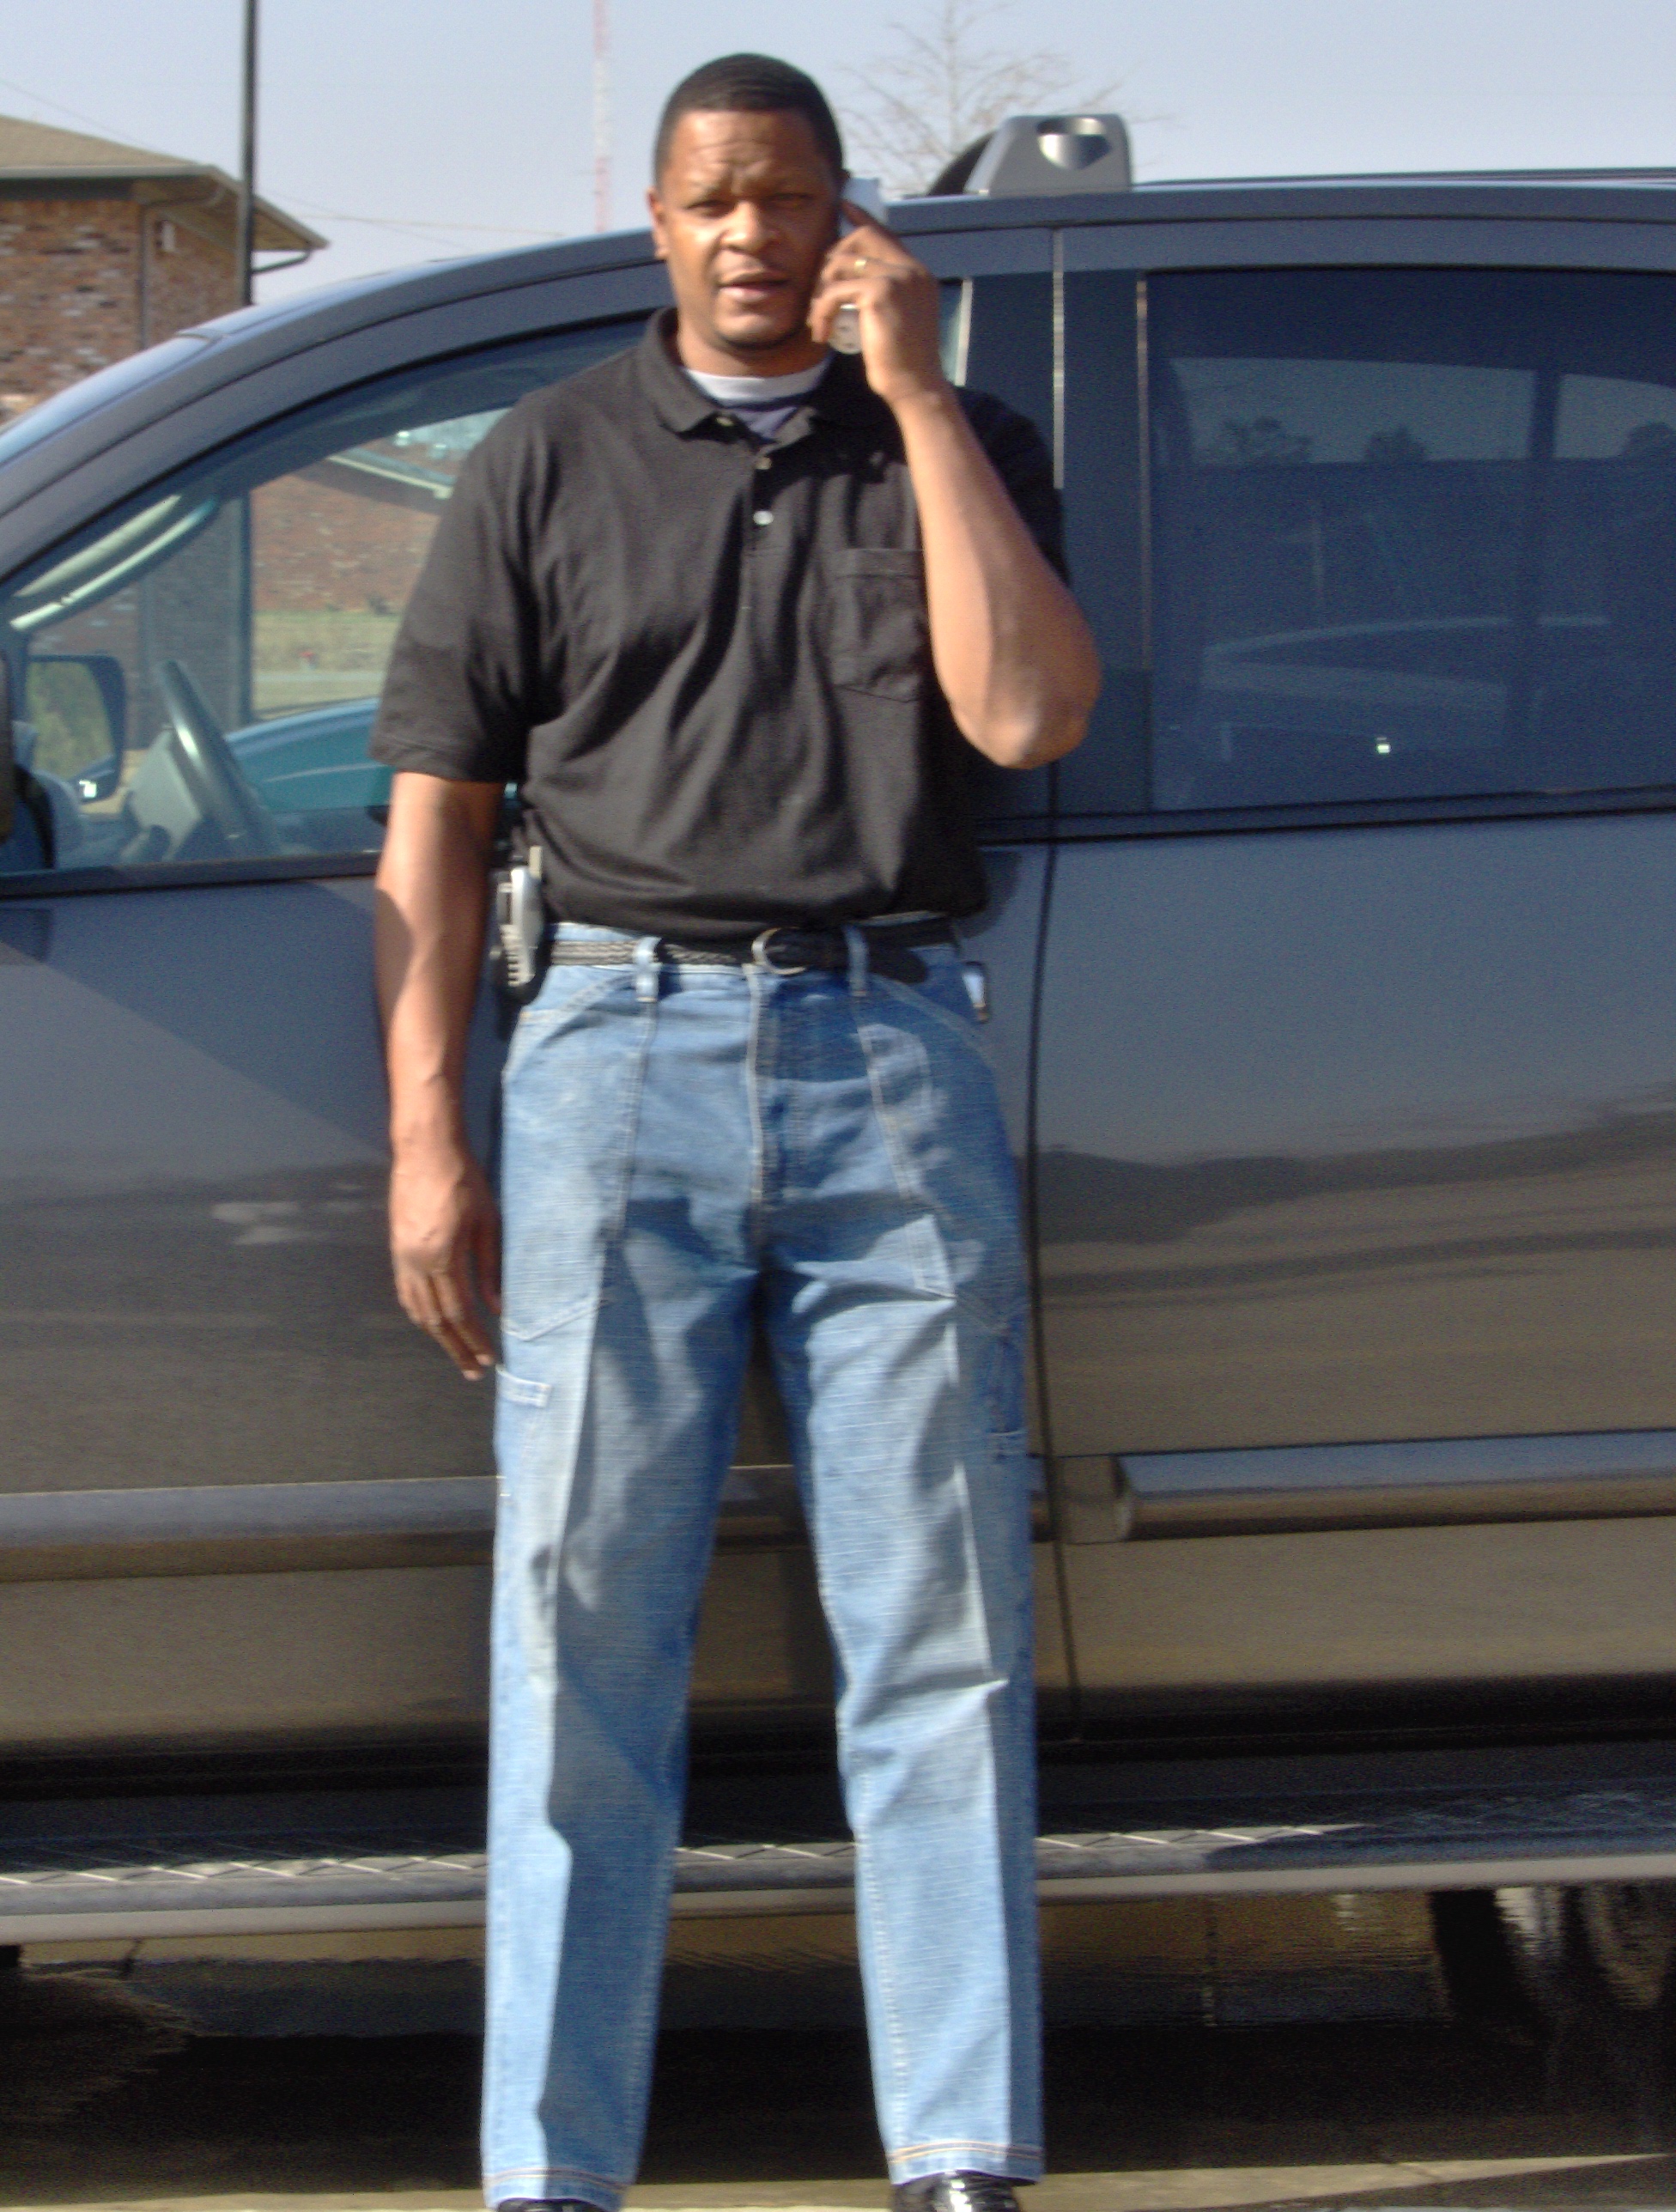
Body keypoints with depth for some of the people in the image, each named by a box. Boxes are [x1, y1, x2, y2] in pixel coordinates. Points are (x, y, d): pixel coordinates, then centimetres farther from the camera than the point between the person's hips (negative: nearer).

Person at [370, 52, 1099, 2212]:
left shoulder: (958, 452, 12)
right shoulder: (544, 464, 10)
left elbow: (1027, 715, -6)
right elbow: (434, 816, 7)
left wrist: (918, 396, -5)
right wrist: (425, 1136, -2)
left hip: (894, 1063, 1)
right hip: (624, 1057, -1)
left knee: (942, 1641, 0)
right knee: (582, 1634, -2)